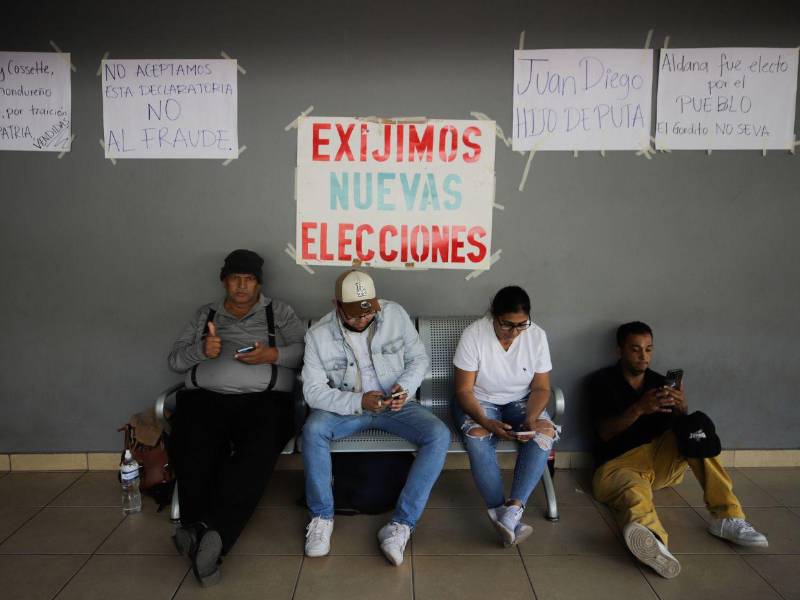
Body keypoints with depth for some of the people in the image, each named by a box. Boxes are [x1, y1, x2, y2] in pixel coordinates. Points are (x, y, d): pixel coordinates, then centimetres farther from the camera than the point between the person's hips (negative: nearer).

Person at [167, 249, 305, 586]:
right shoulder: (205, 314, 25)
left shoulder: (278, 311, 20)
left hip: (263, 400, -1)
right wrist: (201, 349, -4)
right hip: (205, 398, 2)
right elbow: (175, 360, 18)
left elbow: (308, 350, 8)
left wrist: (273, 354, -10)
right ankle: (207, 537, -34)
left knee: (256, 455, -36)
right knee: (192, 454, -33)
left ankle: (206, 532, -42)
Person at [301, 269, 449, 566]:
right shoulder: (318, 335, -12)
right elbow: (313, 390, -14)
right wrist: (359, 402, -28)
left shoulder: (395, 313, -9)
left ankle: (402, 523, -21)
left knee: (439, 435, -26)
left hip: (395, 405, 1)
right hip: (347, 406, -1)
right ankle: (321, 516, -12)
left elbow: (418, 358, 0)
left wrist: (405, 387, -21)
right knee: (313, 429, -32)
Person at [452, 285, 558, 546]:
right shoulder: (474, 335, -19)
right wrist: (486, 421, -33)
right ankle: (504, 514, -30)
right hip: (479, 401, -2)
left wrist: (531, 417, -24)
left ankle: (512, 510, -33)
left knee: (545, 433, -28)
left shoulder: (537, 335, -10)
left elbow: (541, 388, -4)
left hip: (520, 401, 3)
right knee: (477, 436, -34)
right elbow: (464, 390, -16)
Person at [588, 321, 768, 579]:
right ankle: (652, 540, -75)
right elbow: (605, 433, -12)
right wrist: (639, 408, -28)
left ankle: (727, 516, -26)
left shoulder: (660, 382, 12)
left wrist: (681, 409, -20)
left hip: (660, 460, 4)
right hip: (619, 464, -4)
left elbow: (679, 431, 3)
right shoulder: (601, 381, -1)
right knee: (634, 493, -39)